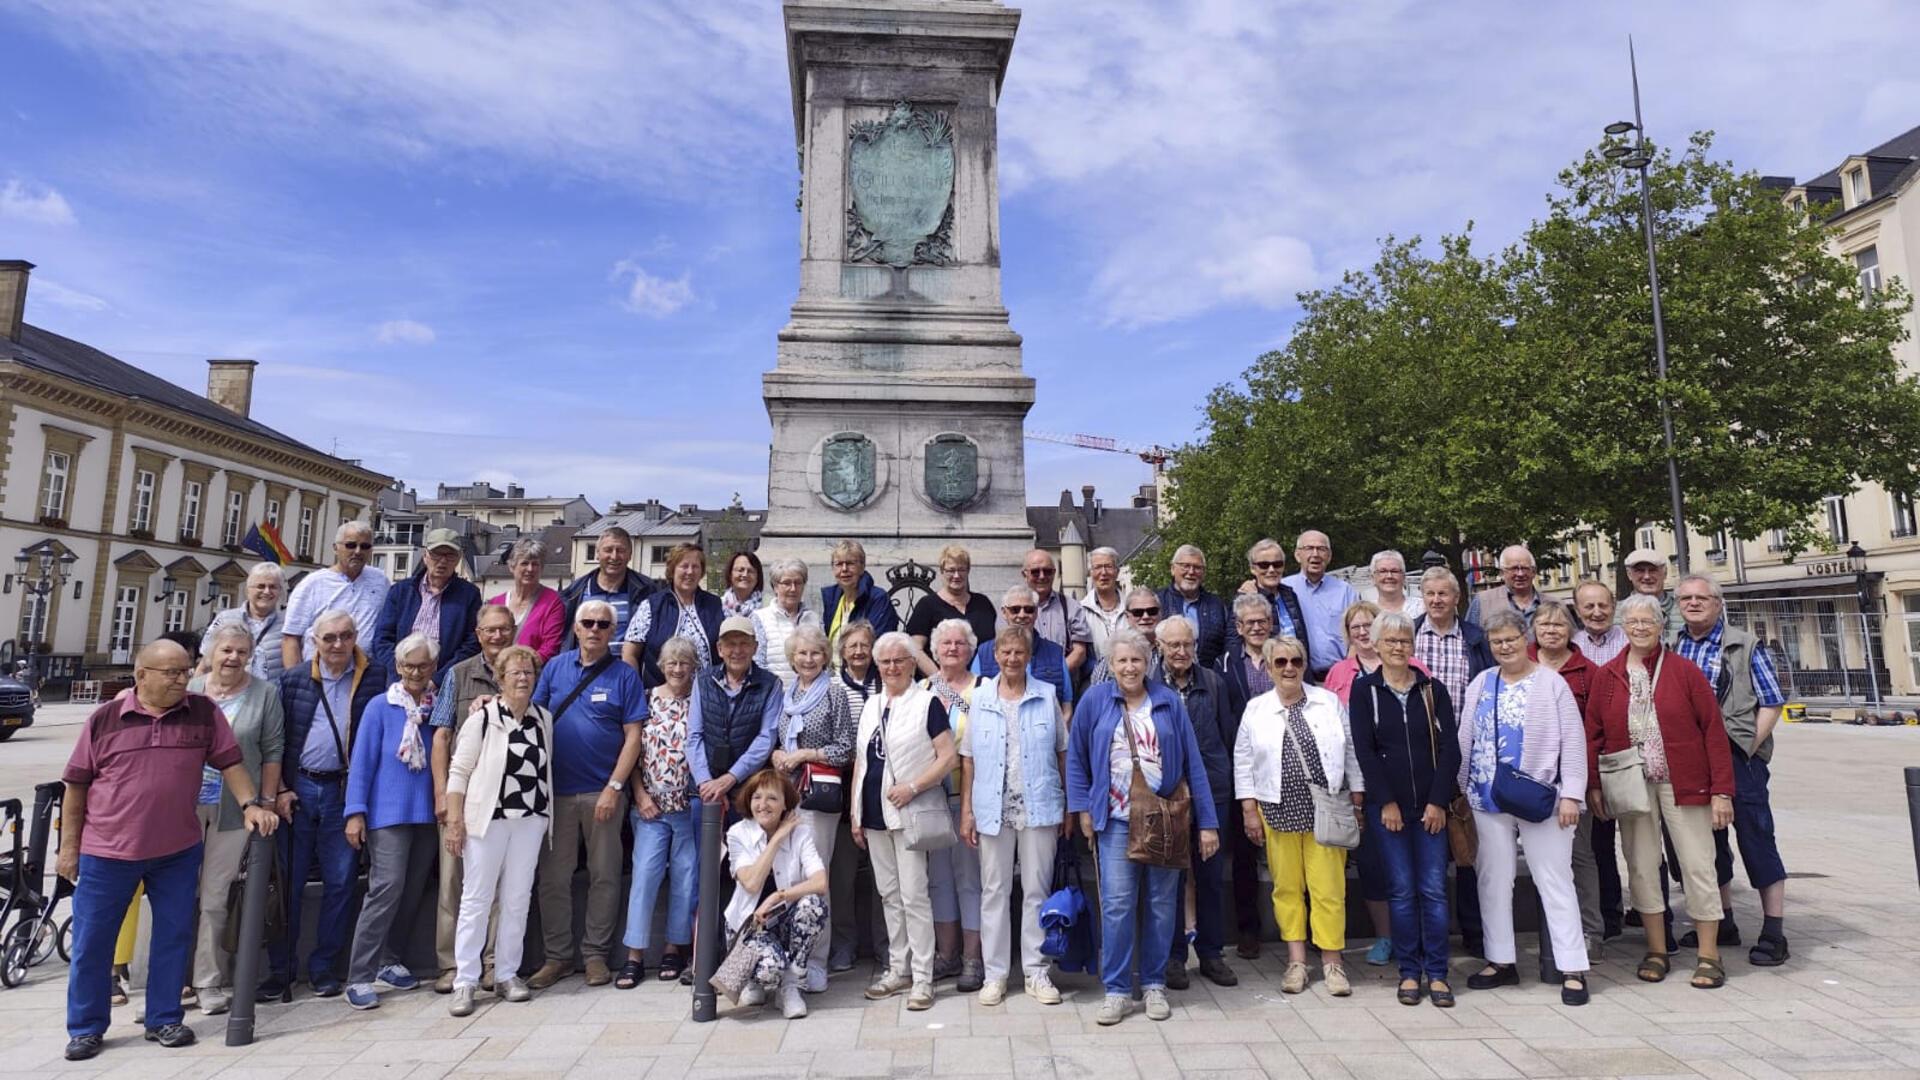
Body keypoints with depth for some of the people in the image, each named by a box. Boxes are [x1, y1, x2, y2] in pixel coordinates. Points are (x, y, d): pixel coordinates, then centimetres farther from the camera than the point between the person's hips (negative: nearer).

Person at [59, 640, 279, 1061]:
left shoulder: (204, 712, -2)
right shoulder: (105, 718, -4)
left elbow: (230, 762, 2)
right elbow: (76, 785, 2)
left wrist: (252, 803, -9)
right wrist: (69, 846, 3)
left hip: (179, 851, 1)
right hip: (107, 852, -1)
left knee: (174, 937, 9)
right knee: (91, 942, 9)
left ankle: (164, 1019, 23)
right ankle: (86, 1027, 26)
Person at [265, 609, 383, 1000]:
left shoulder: (372, 680, 0)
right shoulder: (293, 680, 3)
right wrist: (279, 790, -1)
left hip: (345, 791, -1)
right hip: (297, 788, 1)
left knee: (339, 882, 6)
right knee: (287, 881, 6)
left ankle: (322, 966, 19)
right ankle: (280, 968, 19)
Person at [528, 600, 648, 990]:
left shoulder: (625, 675, -2)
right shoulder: (556, 667, 6)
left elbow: (633, 737, -6)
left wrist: (614, 787, -11)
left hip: (603, 792, -2)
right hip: (556, 791, 2)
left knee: (604, 875, 6)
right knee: (553, 877, 7)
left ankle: (596, 954, 19)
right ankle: (557, 956, 20)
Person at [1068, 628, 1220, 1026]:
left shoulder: (1169, 702, 2)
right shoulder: (1095, 699, 0)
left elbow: (1192, 762, 3)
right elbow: (1076, 757, 5)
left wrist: (1207, 822, 0)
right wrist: (1083, 808, -2)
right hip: (1116, 819, -1)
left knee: (1162, 904, 8)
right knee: (1117, 904, -4)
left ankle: (1154, 985, 23)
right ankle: (1116, 990, 9)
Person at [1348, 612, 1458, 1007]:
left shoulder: (1432, 690, 6)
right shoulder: (1364, 689, 0)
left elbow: (1450, 749, 1)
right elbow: (1364, 750, -4)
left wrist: (1438, 801, -6)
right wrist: (1387, 802, -9)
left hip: (1431, 805, 1)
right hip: (1386, 806, -1)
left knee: (1434, 889, 2)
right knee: (1402, 890, 4)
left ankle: (1437, 973, 13)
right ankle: (1409, 972, 14)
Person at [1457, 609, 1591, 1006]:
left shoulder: (1551, 683, -2)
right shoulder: (1480, 684, 8)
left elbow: (1573, 741, -4)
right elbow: (1465, 742, 11)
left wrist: (1571, 794, -10)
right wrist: (1460, 792, 10)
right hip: (1488, 799, 4)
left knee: (1555, 881, 1)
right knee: (1493, 880, 10)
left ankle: (1572, 969, 11)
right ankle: (1501, 962, 22)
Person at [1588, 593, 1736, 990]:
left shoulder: (1685, 671, -2)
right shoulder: (1607, 676, 4)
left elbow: (1713, 730, -4)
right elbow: (1594, 733, 5)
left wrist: (1722, 790, -8)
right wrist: (1593, 784, 1)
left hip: (1683, 784, -2)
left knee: (1697, 865, 3)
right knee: (1641, 867, 8)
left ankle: (1709, 955, 17)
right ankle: (1656, 950, 21)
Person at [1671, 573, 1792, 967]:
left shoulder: (1744, 646, -1)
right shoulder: (1671, 649, 8)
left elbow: (1771, 703, -3)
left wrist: (1748, 747, -10)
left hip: (1739, 758, -4)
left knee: (1756, 841, -2)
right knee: (1708, 842, 12)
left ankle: (1773, 933, 7)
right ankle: (1723, 923, 24)